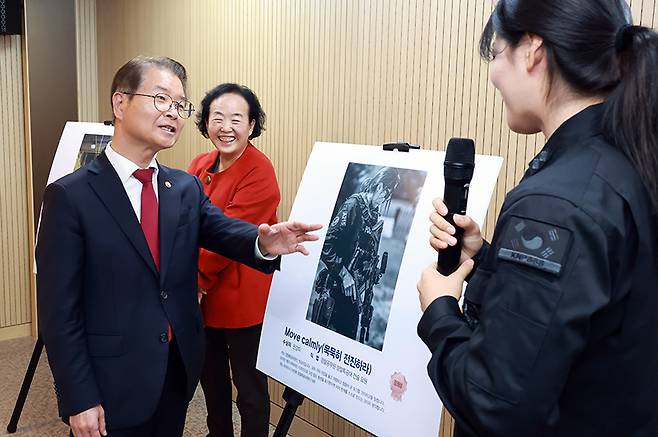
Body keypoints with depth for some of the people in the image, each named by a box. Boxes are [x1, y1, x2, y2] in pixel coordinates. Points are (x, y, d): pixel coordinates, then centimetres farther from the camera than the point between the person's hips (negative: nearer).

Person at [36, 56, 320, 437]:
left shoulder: (187, 187, 4)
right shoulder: (70, 196, -13)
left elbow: (222, 229, -13)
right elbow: (59, 310, -13)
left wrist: (263, 242, -35)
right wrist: (79, 400, -14)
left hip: (179, 374, 5)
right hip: (112, 389, -5)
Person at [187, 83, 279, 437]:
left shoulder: (259, 172, -17)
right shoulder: (200, 165, 6)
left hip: (242, 300, -7)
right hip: (203, 298, 8)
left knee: (249, 387, 8)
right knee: (211, 378, 23)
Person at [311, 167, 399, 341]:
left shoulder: (377, 222, 16)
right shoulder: (354, 204, -7)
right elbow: (327, 243, -16)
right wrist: (344, 273, -17)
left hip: (355, 294, 7)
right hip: (336, 286, -7)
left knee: (349, 337, 9)